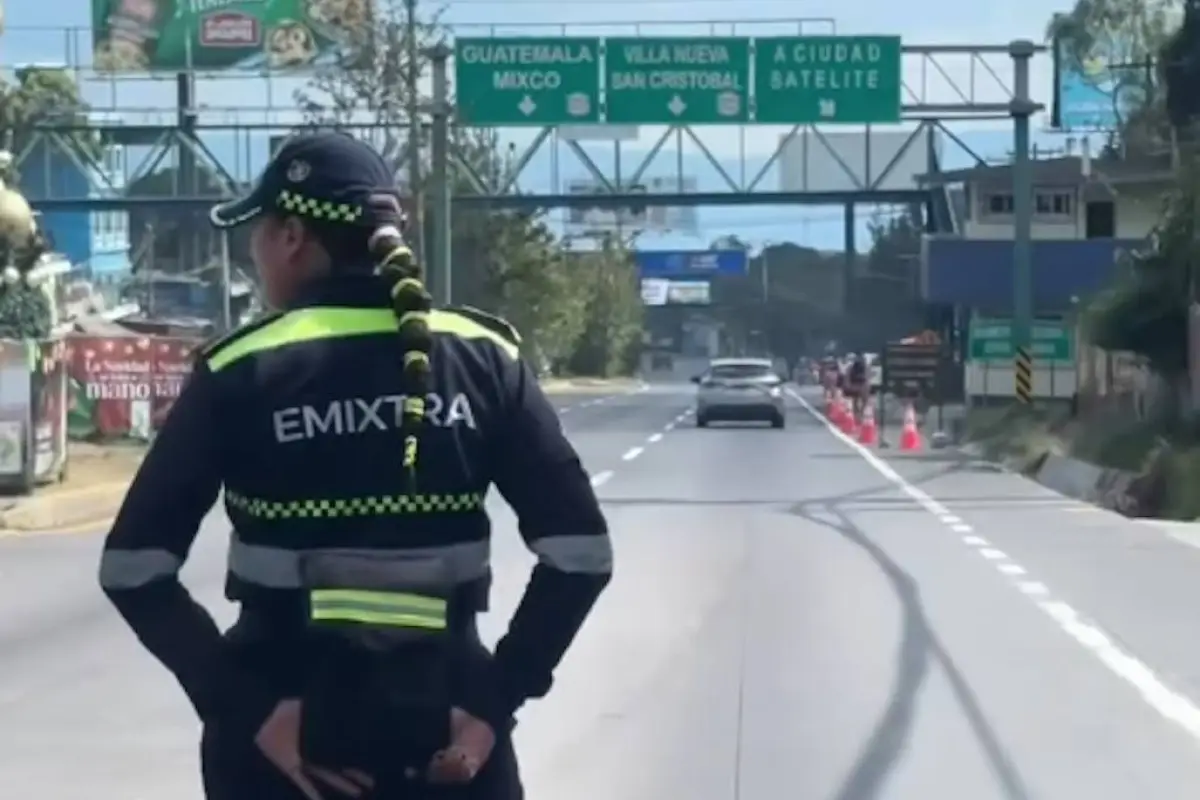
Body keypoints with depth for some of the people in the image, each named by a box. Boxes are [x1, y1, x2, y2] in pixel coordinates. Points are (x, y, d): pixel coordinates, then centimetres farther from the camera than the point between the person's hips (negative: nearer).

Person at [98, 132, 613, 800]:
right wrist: (498, 701, -4)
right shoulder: (481, 360, -1)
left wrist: (246, 708, -9)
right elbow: (581, 550, -6)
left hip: (284, 724, -1)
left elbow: (135, 567, -10)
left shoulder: (242, 374, -5)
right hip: (446, 721, 1)